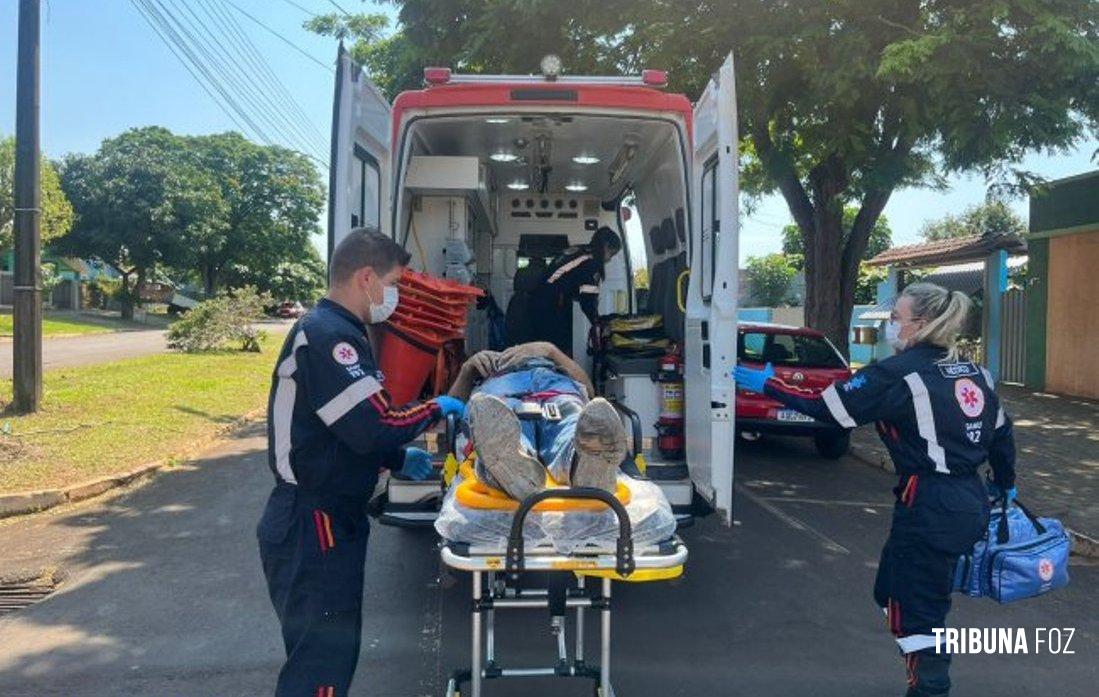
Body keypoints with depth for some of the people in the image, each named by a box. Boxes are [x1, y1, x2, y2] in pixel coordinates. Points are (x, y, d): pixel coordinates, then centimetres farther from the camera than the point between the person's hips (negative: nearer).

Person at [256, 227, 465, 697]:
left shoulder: (330, 331, 14)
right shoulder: (328, 337, -20)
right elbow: (373, 426, -27)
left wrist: (398, 460, 12)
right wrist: (436, 408, -12)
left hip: (327, 521, 10)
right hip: (313, 531, -10)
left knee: (328, 652, 21)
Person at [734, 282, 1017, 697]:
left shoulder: (900, 373, -14)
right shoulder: (973, 373, 9)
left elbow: (826, 407, -14)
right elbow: (1001, 433, 17)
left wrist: (767, 384, -4)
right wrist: (1005, 485, 33)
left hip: (929, 510, -9)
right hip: (971, 505, 9)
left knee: (913, 609, 5)